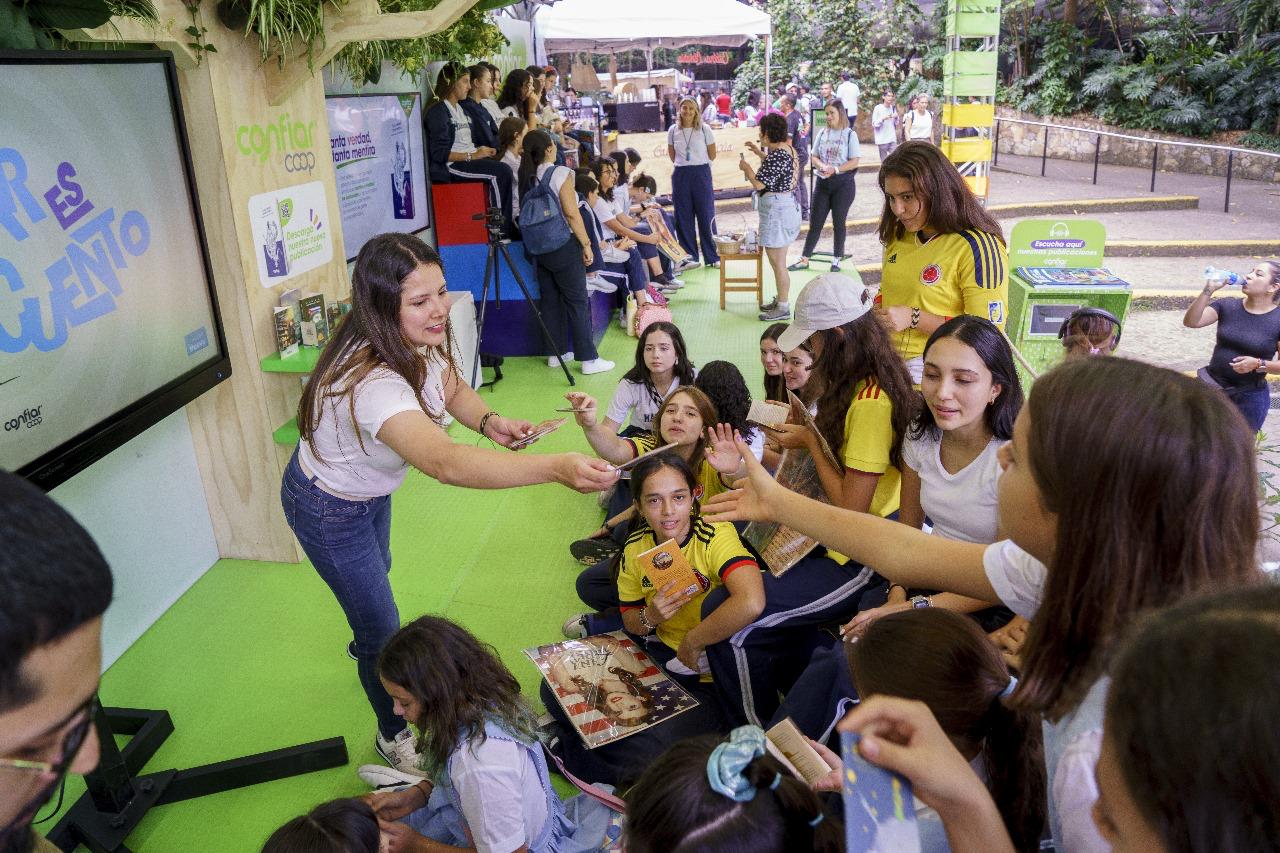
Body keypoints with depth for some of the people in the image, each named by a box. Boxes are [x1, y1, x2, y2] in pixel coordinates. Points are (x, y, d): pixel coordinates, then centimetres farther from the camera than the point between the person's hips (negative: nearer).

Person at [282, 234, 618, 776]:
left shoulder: (418, 342, -21)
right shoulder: (371, 381, -46)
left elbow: (452, 389, 0)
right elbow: (444, 463, -62)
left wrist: (488, 420, -23)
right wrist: (555, 468, -72)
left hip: (371, 486, 8)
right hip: (330, 511, -8)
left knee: (377, 572, 34)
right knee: (383, 629, 7)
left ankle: (367, 643, 68)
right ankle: (394, 733, 36)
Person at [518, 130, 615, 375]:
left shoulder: (525, 176, 5)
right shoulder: (560, 173, -12)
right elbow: (571, 213, -15)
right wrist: (586, 244, -10)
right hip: (563, 245, -6)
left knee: (549, 299, 13)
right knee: (577, 301, -2)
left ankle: (556, 353, 20)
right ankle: (589, 359, -1)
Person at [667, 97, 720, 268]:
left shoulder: (704, 130, -3)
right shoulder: (673, 130, 4)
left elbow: (712, 154, 5)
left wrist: (698, 164, 12)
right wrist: (683, 165, 14)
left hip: (701, 174, -2)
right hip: (680, 175, 2)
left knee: (706, 216, -1)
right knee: (683, 218, 5)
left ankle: (712, 257, 8)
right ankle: (689, 257, 15)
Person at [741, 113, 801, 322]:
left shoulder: (777, 155, -21)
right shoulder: (788, 149, 9)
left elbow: (759, 184, -24)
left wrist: (747, 168, -6)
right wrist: (759, 153, 28)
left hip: (776, 208, -11)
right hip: (787, 204, 11)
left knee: (777, 262, -3)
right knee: (777, 260, 20)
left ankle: (783, 308, 5)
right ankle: (781, 299, 31)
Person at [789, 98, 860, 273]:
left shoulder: (849, 134, -4)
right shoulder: (822, 133, 7)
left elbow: (854, 162, -9)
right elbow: (813, 157, 8)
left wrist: (835, 170, -20)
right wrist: (822, 166, -12)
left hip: (843, 183, -3)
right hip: (823, 182, 3)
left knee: (839, 222, 5)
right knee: (815, 222, 5)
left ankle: (836, 260, 17)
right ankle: (804, 259, 10)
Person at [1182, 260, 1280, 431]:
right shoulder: (1227, 306, -2)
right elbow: (1190, 322, -14)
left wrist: (1258, 364, -23)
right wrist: (1208, 290, -22)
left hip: (1250, 397, -2)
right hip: (1211, 388, 2)